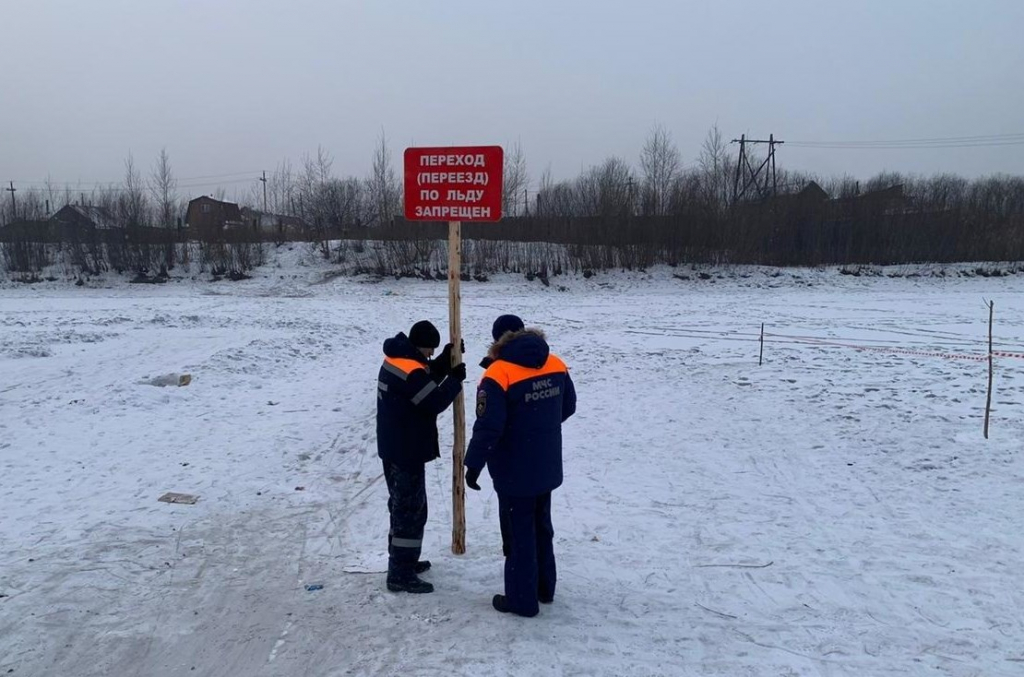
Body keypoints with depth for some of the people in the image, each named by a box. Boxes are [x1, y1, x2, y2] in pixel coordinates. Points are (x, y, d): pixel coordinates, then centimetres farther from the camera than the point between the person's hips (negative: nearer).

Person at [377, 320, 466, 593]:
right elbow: (435, 402, -21)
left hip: (394, 448, 10)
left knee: (402, 506, 21)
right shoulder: (410, 369, -25)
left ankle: (402, 560, 33)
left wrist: (445, 361, 3)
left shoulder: (396, 359, 7)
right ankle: (401, 575, 3)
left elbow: (426, 380, 16)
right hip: (407, 452, -10)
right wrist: (455, 378, -8)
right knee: (412, 510, -3)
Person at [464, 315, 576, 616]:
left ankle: (522, 599, 18)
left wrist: (473, 464, -13)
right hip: (547, 468, 6)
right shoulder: (556, 365, -1)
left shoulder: (498, 374, -20)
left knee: (519, 534, 7)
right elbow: (568, 406, 11)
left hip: (514, 472, -6)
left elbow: (488, 427, -23)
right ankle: (544, 588, 35)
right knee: (541, 528, 21)